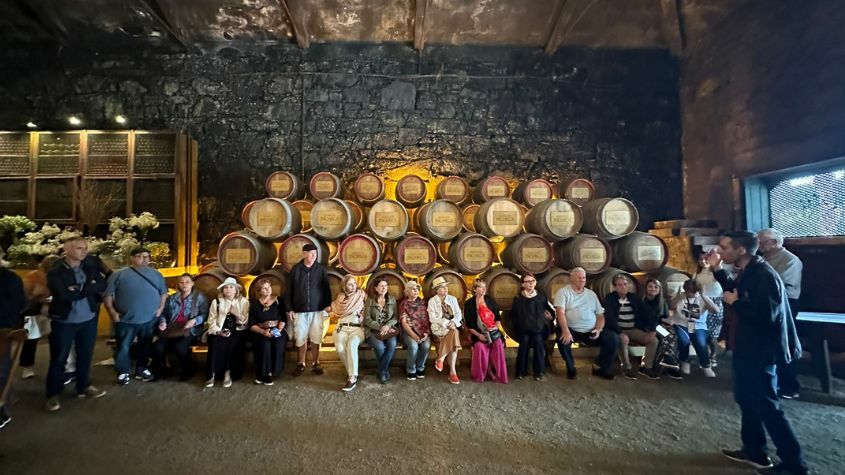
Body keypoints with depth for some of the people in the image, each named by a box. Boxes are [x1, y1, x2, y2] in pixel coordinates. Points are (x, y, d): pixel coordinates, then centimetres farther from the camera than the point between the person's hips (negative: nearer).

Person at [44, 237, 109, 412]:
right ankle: (53, 394, 20)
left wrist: (78, 289, -19)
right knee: (59, 358, 6)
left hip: (88, 319, 4)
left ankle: (84, 386, 30)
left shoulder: (91, 265, -1)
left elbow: (102, 285, -8)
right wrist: (88, 288, -16)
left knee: (85, 355, 15)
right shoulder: (55, 271, -13)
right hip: (64, 321, -4)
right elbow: (63, 295, -23)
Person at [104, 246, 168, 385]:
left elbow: (164, 292, 14)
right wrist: (112, 312, -9)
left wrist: (161, 308, 3)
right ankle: (123, 372, 22)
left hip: (150, 319, 2)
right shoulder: (120, 274, -2)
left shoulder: (156, 274, 7)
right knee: (123, 347, 7)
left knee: (145, 347, 13)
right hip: (126, 320, -2)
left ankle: (142, 369, 27)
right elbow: (108, 294, -1)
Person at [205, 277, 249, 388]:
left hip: (237, 330, -1)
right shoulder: (216, 302, 10)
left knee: (233, 343, -32)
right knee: (216, 343, -30)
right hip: (219, 331, 1)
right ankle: (211, 374, -19)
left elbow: (246, 321, 3)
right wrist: (218, 331, -16)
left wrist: (236, 314, -15)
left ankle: (228, 373, -19)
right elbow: (211, 321, 1)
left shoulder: (244, 301, 8)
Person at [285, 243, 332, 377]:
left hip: (317, 310, 0)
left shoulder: (321, 269, 0)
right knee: (300, 339, 5)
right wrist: (289, 309, -2)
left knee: (316, 338, 5)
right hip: (299, 310, 0)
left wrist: (327, 304, -3)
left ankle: (315, 363, 21)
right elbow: (288, 290, 2)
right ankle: (301, 364, 23)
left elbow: (326, 288, 4)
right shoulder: (295, 269, -1)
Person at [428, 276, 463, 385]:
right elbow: (432, 319, -9)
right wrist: (447, 323, -18)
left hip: (453, 326, 4)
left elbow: (458, 314, 4)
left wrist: (453, 322, -17)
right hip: (438, 327, -3)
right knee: (454, 335, -31)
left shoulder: (453, 299, 11)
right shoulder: (432, 301, 0)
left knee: (453, 333, -32)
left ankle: (441, 359, -19)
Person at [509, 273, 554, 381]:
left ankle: (539, 372, -10)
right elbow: (513, 316, 11)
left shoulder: (541, 297, 10)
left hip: (538, 328, 1)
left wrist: (549, 318, 4)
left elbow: (551, 310, 19)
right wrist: (519, 326, 0)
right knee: (524, 341, -23)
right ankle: (521, 371, -9)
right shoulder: (518, 298, 7)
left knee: (538, 341, -23)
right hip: (524, 329, 0)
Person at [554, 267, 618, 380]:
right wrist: (565, 331, -28)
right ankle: (571, 368, -6)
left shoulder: (591, 294, 15)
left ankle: (600, 367, 6)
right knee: (563, 339, -35)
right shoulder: (563, 292, -1)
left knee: (613, 338, -15)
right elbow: (560, 312, -15)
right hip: (571, 330, -4)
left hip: (590, 331, 4)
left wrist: (598, 329, -6)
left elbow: (600, 315, 14)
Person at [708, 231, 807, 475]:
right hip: (747, 348, 10)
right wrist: (717, 270, 12)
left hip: (761, 352, -10)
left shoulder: (763, 275, -25)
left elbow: (766, 315, -31)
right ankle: (754, 451, 34)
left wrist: (735, 303, -19)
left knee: (766, 406, 1)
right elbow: (736, 291, 21)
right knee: (746, 399, 20)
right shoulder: (749, 272, 5)